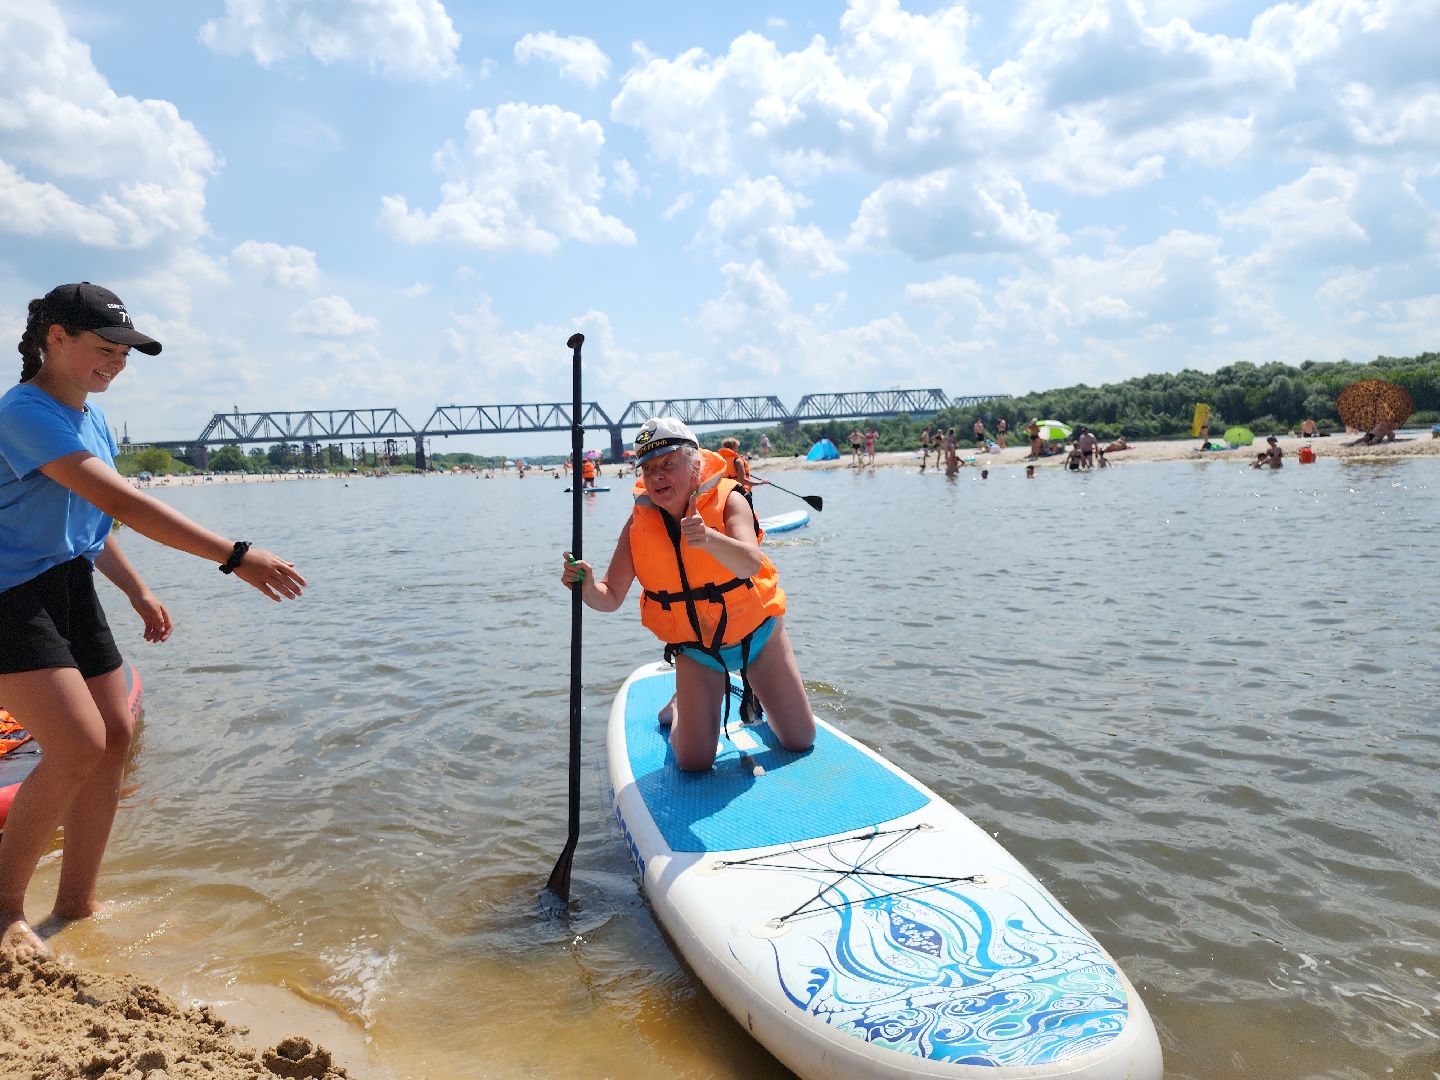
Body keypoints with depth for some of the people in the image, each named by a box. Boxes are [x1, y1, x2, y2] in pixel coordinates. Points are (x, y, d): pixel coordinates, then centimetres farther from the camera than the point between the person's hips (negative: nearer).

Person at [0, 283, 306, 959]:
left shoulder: (92, 418, 10)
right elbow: (122, 502, -30)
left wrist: (138, 593, 17)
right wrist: (236, 558, -35)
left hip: (72, 590, 9)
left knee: (116, 735, 6)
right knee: (78, 743, -18)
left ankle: (76, 906, 19)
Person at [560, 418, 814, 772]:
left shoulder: (727, 499, -22)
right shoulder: (639, 523, -14)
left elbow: (750, 564, -40)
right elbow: (610, 598, -13)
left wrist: (709, 538, -59)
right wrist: (587, 586, -36)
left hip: (756, 633, -1)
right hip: (696, 648, 1)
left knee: (801, 741, 8)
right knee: (694, 763, -6)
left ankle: (755, 696, 38)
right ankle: (680, 707, 26)